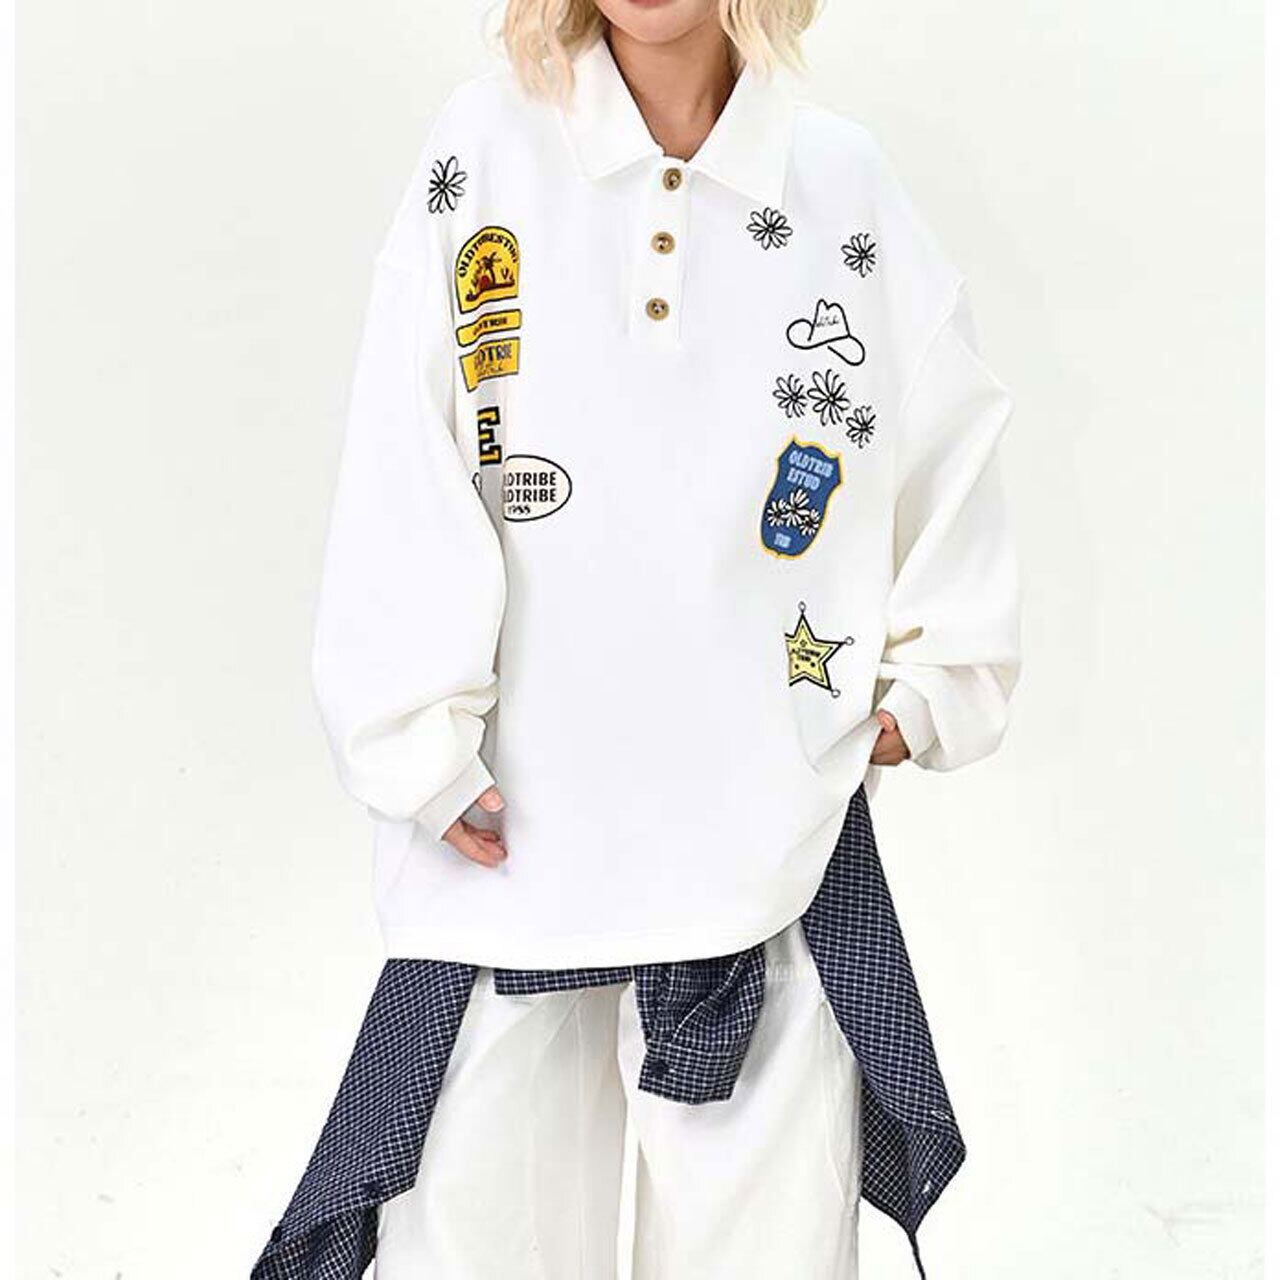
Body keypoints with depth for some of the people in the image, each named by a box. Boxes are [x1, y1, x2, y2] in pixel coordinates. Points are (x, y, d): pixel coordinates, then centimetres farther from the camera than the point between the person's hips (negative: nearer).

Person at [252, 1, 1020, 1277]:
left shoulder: (845, 183, 6)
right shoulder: (485, 146, 1)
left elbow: (955, 439, 17)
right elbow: (399, 480, -4)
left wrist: (929, 683, 12)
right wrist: (420, 749, -9)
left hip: (774, 831, 2)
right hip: (509, 839, -1)